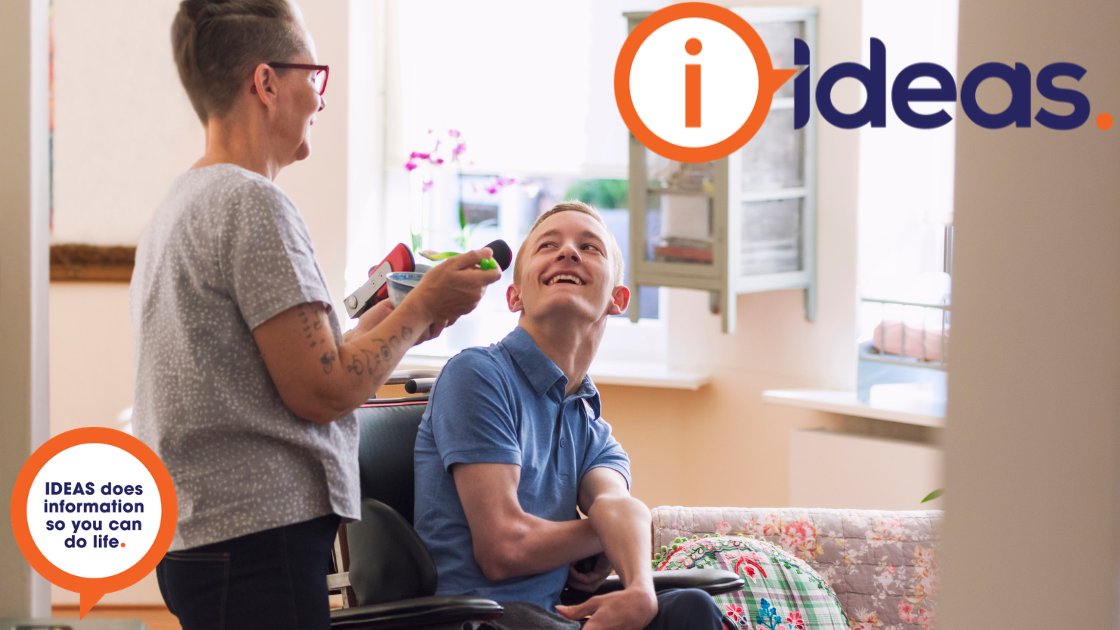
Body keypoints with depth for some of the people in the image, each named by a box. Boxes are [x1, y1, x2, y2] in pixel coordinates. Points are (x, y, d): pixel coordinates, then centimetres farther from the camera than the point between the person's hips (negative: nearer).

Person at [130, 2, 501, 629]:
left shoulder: (179, 206, 18)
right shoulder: (252, 202, -13)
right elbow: (322, 391, -15)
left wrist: (378, 324, 22)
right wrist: (424, 306, -1)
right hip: (260, 540, -10)